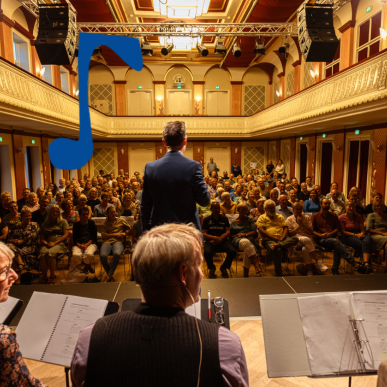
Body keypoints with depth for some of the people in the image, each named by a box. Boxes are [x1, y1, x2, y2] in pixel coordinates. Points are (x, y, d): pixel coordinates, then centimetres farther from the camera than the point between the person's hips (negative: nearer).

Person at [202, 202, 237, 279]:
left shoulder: (224, 218, 16)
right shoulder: (207, 220, 11)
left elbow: (228, 232, 6)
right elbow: (204, 234, 2)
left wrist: (219, 239, -12)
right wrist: (214, 237, -17)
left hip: (223, 240, 2)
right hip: (210, 241, -2)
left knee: (233, 251, -28)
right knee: (207, 252, -34)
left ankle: (224, 268, 5)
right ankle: (211, 268, 2)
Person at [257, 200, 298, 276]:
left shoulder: (280, 217, 26)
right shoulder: (262, 218, 11)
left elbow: (286, 228, 15)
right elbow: (261, 231, -3)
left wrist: (282, 238, -7)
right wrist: (275, 238, -12)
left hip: (282, 240, 5)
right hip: (268, 240, -4)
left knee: (295, 239, -24)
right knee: (277, 250, -36)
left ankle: (278, 245, -43)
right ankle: (278, 274, -24)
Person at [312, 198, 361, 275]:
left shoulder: (333, 215, 23)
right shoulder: (315, 216, 12)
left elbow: (338, 228, 16)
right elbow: (312, 230, 6)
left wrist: (330, 233, -4)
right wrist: (320, 235, -12)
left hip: (332, 237, 3)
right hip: (321, 239, -3)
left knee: (337, 247, -33)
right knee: (336, 242, -35)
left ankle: (335, 269, -25)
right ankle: (351, 261, -38)